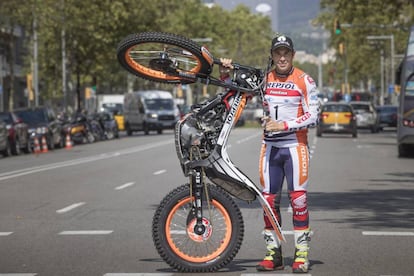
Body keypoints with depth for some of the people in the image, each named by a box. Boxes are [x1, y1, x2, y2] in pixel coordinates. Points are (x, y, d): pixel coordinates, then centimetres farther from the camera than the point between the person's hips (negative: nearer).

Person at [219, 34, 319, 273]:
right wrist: (226, 73, -1)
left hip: (295, 146, -4)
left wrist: (283, 125, -16)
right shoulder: (264, 78, 8)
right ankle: (273, 253, 11)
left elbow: (313, 117, -8)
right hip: (270, 147, 4)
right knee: (269, 200, 4)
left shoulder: (304, 81, -3)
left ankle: (302, 254, -1)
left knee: (298, 199, -6)